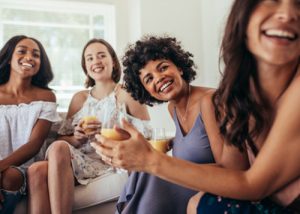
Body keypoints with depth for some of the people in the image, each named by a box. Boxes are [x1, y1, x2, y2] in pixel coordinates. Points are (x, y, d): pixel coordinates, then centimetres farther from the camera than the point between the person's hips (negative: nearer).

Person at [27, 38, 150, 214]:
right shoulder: (79, 98, 18)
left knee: (58, 148, -30)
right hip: (80, 161, 4)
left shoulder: (127, 95, 3)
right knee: (37, 170, -28)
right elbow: (62, 140, 16)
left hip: (112, 164, -4)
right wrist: (77, 138, -7)